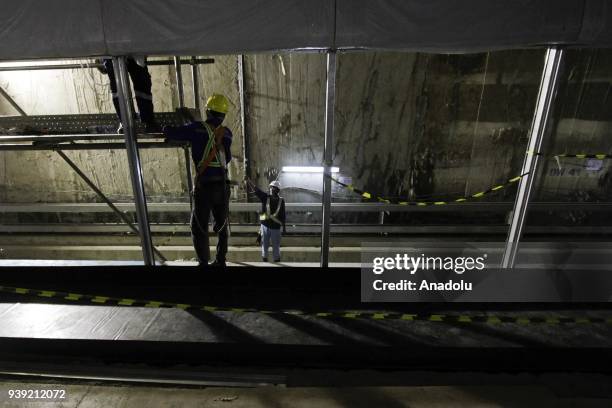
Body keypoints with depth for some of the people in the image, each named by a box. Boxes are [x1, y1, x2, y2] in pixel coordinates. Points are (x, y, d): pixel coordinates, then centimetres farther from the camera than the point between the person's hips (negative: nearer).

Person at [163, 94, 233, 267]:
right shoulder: (227, 133, 8)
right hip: (223, 185, 4)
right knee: (222, 225, 18)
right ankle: (220, 260, 24)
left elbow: (168, 131, -4)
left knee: (199, 227, 7)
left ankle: (204, 262, 5)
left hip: (204, 185, -4)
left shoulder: (197, 128, -3)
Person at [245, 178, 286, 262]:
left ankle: (277, 261, 21)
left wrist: (284, 227, 7)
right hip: (265, 225, 0)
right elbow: (255, 190, -12)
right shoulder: (265, 197, 0)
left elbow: (283, 215, 5)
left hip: (276, 227, 0)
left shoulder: (281, 200, 1)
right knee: (264, 244, 9)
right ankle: (264, 259, 24)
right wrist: (248, 180, -25)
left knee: (276, 246, 8)